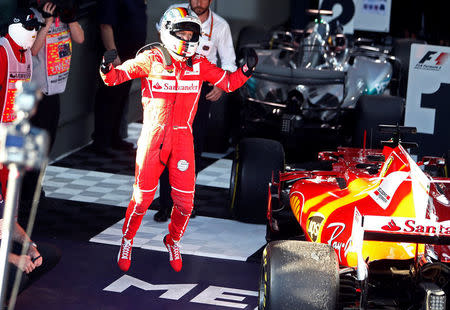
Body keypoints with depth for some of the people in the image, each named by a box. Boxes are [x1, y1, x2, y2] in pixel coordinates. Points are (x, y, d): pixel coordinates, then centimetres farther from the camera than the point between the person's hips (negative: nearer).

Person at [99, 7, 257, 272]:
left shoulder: (198, 64, 4)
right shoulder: (151, 59, -7)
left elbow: (229, 83, 13)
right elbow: (116, 78, -5)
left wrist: (246, 70, -5)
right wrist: (108, 68, -27)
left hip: (183, 137, 3)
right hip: (154, 136, -3)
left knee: (185, 200, 3)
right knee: (143, 196, 2)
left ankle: (173, 241, 30)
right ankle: (127, 240, 27)